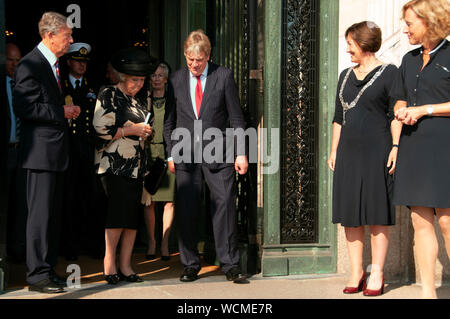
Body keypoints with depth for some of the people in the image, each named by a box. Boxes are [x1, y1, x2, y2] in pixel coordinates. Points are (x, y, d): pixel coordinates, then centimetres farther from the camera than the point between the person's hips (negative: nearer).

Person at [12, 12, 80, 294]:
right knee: (41, 213, -5)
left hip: (57, 151, 9)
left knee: (53, 213, 13)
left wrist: (69, 109, 8)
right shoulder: (31, 64, -13)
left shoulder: (55, 64, 17)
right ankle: (38, 274, 2)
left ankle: (48, 268, 22)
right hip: (41, 151, -9)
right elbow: (24, 107, -21)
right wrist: (62, 112, -16)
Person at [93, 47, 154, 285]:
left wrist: (145, 132, 9)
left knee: (133, 214, 2)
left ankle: (125, 265, 5)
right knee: (119, 210, -14)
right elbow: (101, 129, -10)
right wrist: (130, 130, -11)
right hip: (115, 165, -7)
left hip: (136, 165, 7)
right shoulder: (108, 96, -2)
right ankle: (109, 263, -4)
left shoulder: (139, 102, 20)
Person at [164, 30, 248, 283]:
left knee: (225, 205, -3)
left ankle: (230, 264, 6)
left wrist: (241, 153, -2)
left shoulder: (223, 76, 1)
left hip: (218, 153, -2)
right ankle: (191, 265, 14)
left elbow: (236, 117, 2)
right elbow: (169, 120, 13)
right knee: (186, 210, 3)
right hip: (186, 155, 2)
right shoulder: (177, 79, 8)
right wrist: (171, 154, 8)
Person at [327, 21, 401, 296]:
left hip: (377, 150, -6)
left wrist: (395, 147, -14)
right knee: (350, 213, 5)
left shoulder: (389, 73, -2)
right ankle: (356, 272, 11)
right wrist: (334, 150, 13)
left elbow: (396, 115, -6)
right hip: (348, 152, 6)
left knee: (377, 213, -2)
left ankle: (377, 273, 4)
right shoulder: (346, 76, 15)